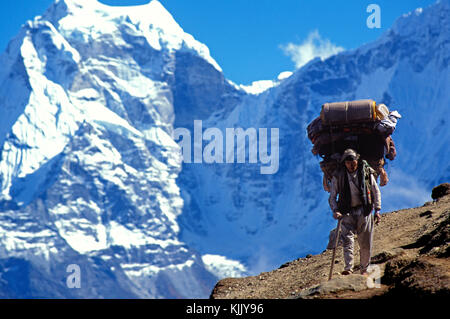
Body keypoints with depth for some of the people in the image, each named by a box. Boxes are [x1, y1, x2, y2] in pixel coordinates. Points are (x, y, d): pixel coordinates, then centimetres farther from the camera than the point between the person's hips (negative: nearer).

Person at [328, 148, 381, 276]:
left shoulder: (366, 172, -2)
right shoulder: (338, 175, -2)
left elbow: (376, 192, 8)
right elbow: (332, 196, 4)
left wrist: (377, 210, 2)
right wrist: (335, 211, -11)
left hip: (364, 211, 1)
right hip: (347, 212, -1)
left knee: (365, 244, 3)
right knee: (347, 240, -17)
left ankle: (364, 269, 18)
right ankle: (348, 268, -24)